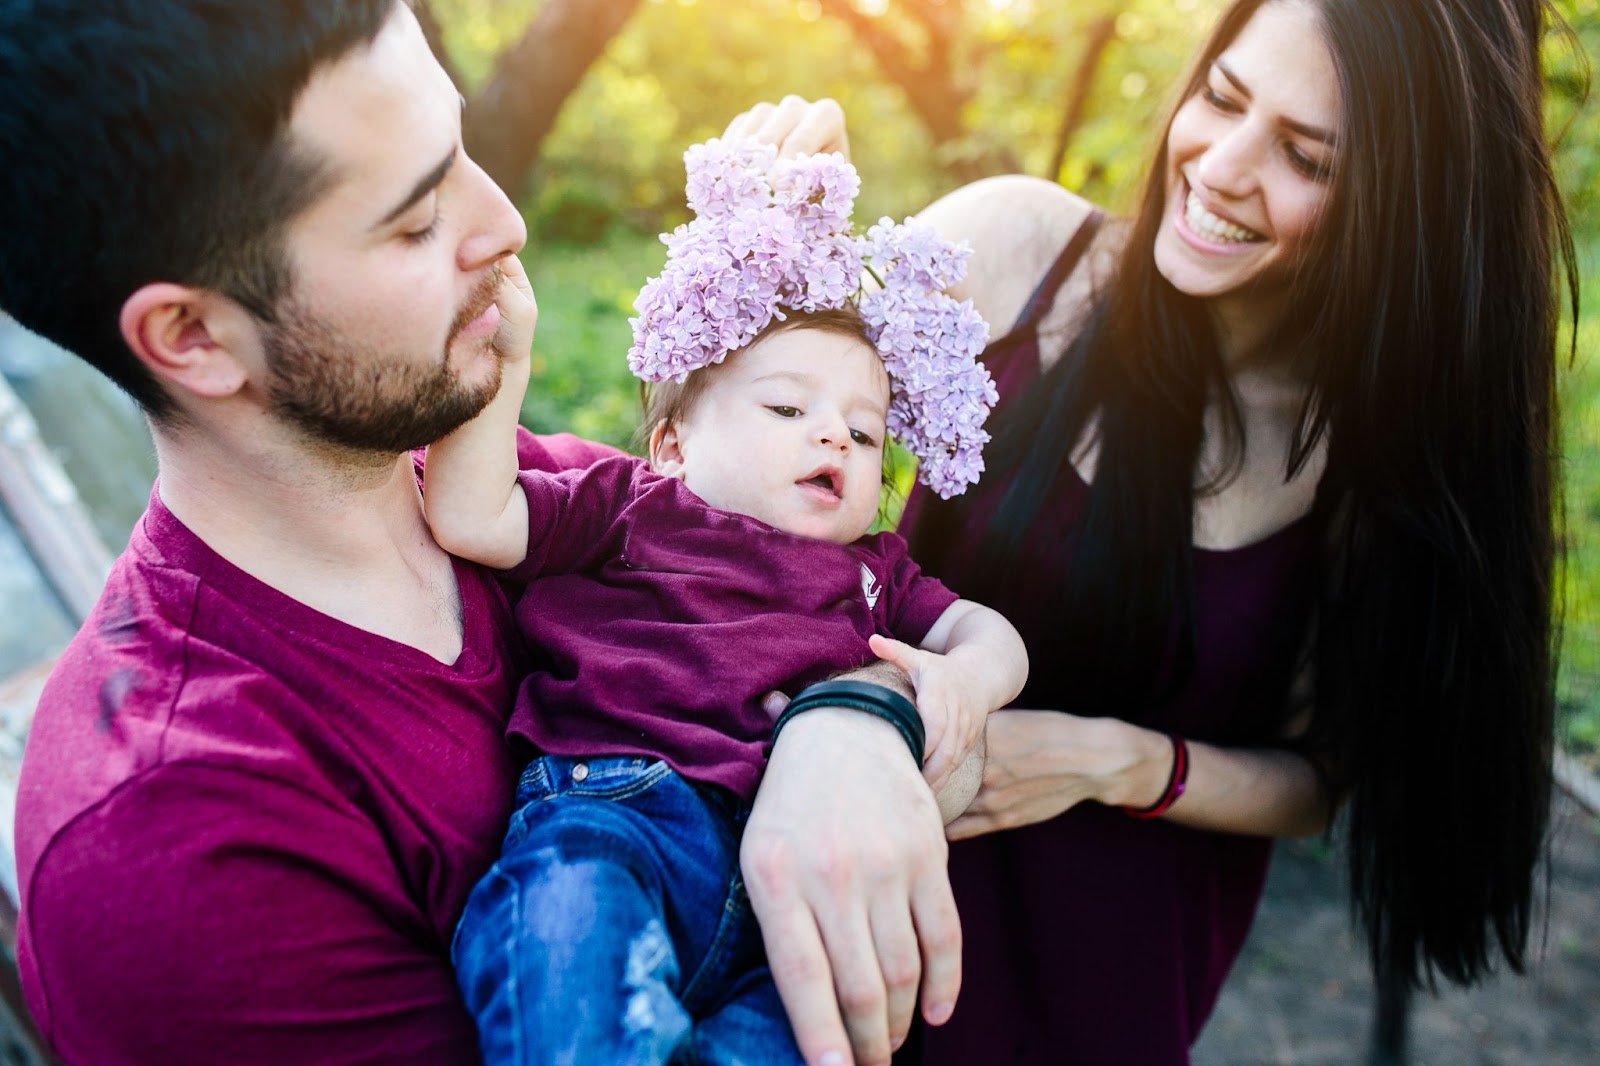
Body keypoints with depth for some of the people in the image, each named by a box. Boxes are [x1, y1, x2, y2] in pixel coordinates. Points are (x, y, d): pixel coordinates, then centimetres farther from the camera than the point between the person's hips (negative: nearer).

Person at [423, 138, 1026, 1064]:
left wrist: (967, 674, 4)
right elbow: (469, 516, 10)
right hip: (622, 803, -3)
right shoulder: (632, 504, 21)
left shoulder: (871, 569, 34)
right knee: (567, 903, -38)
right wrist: (505, 352, 2)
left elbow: (987, 629, 28)